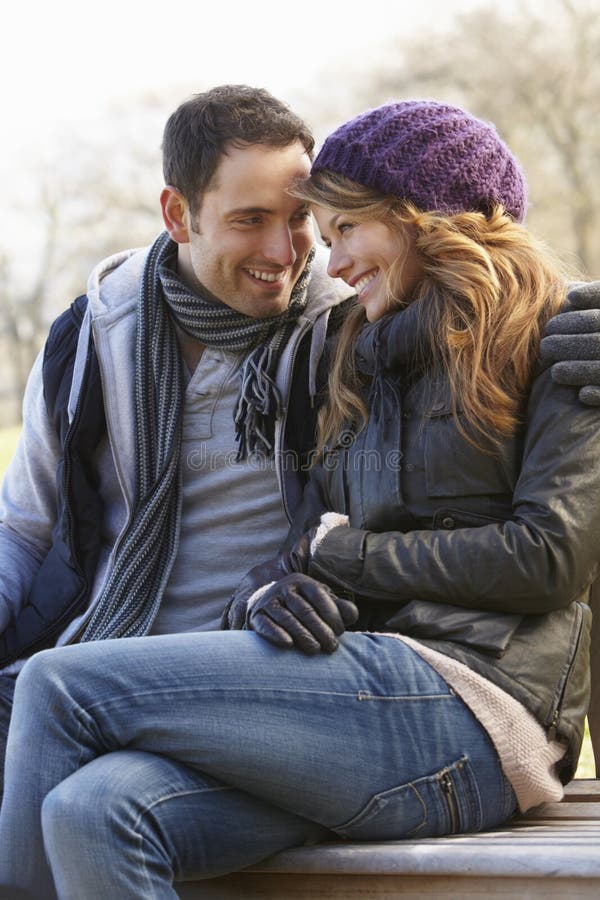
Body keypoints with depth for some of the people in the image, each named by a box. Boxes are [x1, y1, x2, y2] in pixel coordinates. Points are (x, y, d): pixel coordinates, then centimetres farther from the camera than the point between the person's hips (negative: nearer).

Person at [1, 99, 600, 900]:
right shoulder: (370, 367, 28)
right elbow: (308, 542, 19)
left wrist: (343, 553, 1)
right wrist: (266, 594, -6)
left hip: (470, 705, -6)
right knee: (94, 810, -26)